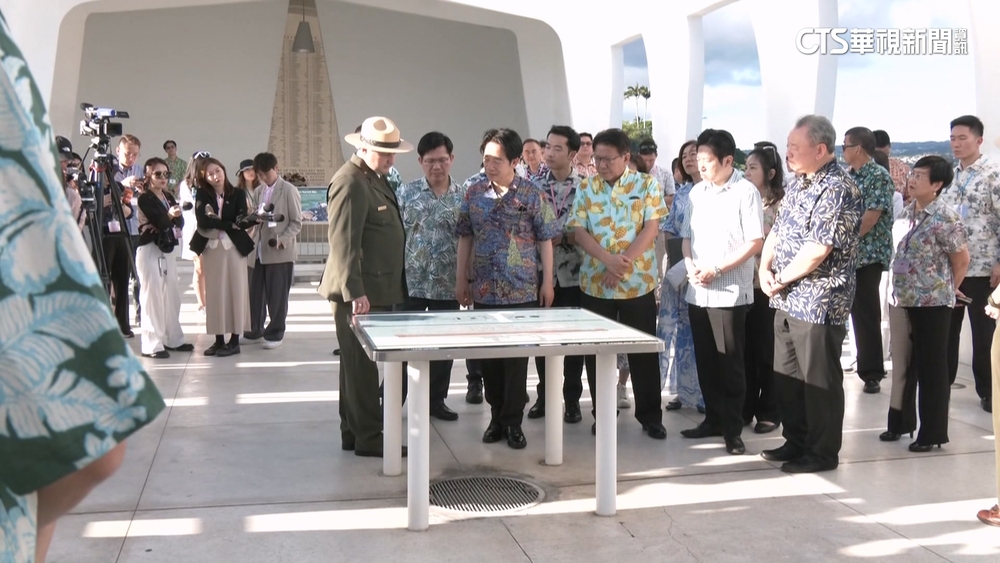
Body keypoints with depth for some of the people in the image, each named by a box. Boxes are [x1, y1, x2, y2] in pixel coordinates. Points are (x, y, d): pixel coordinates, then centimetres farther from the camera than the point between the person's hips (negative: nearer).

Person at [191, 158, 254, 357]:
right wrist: (230, 224, -13)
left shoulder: (237, 195, 0)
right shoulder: (202, 195, 3)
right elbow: (202, 221, -11)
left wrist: (216, 221, -17)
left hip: (234, 247, -2)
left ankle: (234, 340, 5)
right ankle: (219, 340, 10)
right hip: (210, 248, 2)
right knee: (215, 294, 5)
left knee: (235, 292, 0)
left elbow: (242, 222, -9)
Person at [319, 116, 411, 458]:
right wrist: (355, 292, -26)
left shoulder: (376, 178, 15)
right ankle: (368, 438, 5)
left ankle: (353, 432, 25)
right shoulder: (350, 183, -16)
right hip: (360, 293, -10)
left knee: (359, 366, 16)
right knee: (363, 367, -2)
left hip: (378, 290, 10)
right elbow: (344, 243, -22)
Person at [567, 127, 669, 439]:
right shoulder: (586, 188, 4)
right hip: (594, 282, 2)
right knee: (596, 352, 7)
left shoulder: (646, 185, -1)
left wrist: (624, 262, -18)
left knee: (643, 352, 5)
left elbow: (651, 228, -8)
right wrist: (607, 259, -18)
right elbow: (579, 231, -3)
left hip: (638, 282, -2)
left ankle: (650, 416, 16)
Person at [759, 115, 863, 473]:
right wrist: (765, 269, -1)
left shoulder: (838, 189, -19)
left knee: (819, 379, 3)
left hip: (819, 302, -9)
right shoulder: (800, 183, 11)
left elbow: (817, 249, -24)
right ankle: (796, 441, 30)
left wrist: (781, 279, -13)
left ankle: (823, 453, 16)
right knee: (786, 375, 17)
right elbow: (778, 229, 15)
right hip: (788, 299, 9)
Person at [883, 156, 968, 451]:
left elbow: (962, 261, -6)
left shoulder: (945, 218, -15)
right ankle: (901, 422, 29)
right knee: (903, 364, 15)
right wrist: (898, 290, 11)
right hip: (902, 299, 7)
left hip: (932, 303, -7)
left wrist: (946, 291, 6)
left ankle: (932, 432, 14)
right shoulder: (908, 211, 5)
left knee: (931, 367, 4)